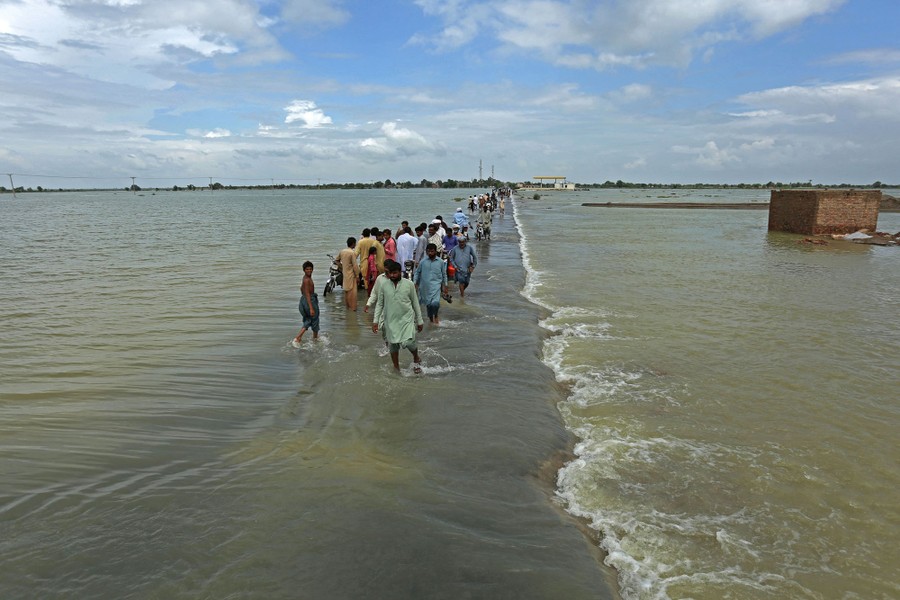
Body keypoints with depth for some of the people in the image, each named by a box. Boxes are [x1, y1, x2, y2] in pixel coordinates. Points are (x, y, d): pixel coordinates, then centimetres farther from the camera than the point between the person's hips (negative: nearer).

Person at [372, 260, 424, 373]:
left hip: (407, 318, -2)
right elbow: (379, 304, 4)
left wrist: (420, 320, 4)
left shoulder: (409, 284, -8)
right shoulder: (383, 285, -5)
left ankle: (416, 359, 15)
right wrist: (375, 320, -1)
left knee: (408, 342, -17)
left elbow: (415, 303, 0)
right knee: (392, 345, 11)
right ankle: (396, 368, 32)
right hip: (391, 320, 2)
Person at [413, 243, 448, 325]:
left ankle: (435, 316, 8)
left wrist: (445, 286, 8)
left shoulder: (440, 262, 2)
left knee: (435, 303, -20)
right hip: (425, 286, 2)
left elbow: (444, 274, 9)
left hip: (436, 285, -2)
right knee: (428, 303, 11)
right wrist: (415, 283, 3)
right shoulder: (423, 262, 3)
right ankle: (431, 318, 32)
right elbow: (417, 273, 10)